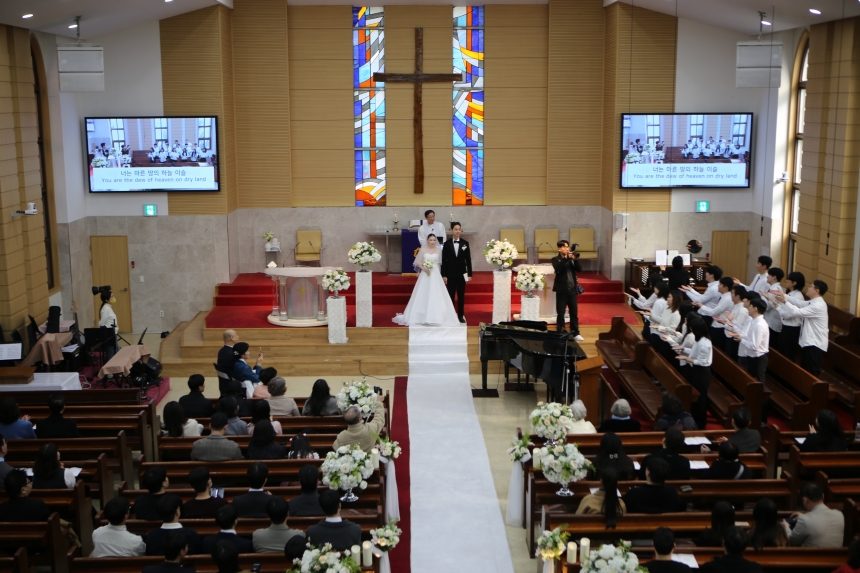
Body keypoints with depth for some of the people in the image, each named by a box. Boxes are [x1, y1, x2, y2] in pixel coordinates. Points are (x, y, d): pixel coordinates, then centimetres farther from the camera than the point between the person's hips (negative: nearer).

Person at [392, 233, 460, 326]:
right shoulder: (423, 250, 2)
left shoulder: (439, 251, 5)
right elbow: (418, 262, 0)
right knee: (423, 296, 3)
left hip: (435, 276, 1)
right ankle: (422, 316, 11)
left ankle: (435, 317, 4)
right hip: (425, 275, -1)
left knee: (435, 296, -1)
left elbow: (440, 263, 7)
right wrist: (424, 268, -16)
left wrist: (439, 275, 3)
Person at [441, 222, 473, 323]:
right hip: (451, 273, -1)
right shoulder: (447, 244, -2)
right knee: (451, 295, 4)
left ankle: (461, 315, 13)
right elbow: (444, 260, -1)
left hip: (462, 273, 1)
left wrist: (469, 274, -1)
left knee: (461, 295, 6)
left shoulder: (465, 243, 1)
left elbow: (468, 259, 2)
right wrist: (444, 275, -5)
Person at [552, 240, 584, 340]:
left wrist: (575, 259, -15)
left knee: (574, 312, 9)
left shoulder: (571, 258, 10)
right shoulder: (556, 259, -2)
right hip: (562, 289, -4)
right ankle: (560, 333, 6)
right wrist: (566, 258, -25)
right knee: (560, 313, 0)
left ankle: (575, 333, 16)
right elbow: (558, 269, -21)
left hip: (572, 289, 4)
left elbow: (579, 269, 0)